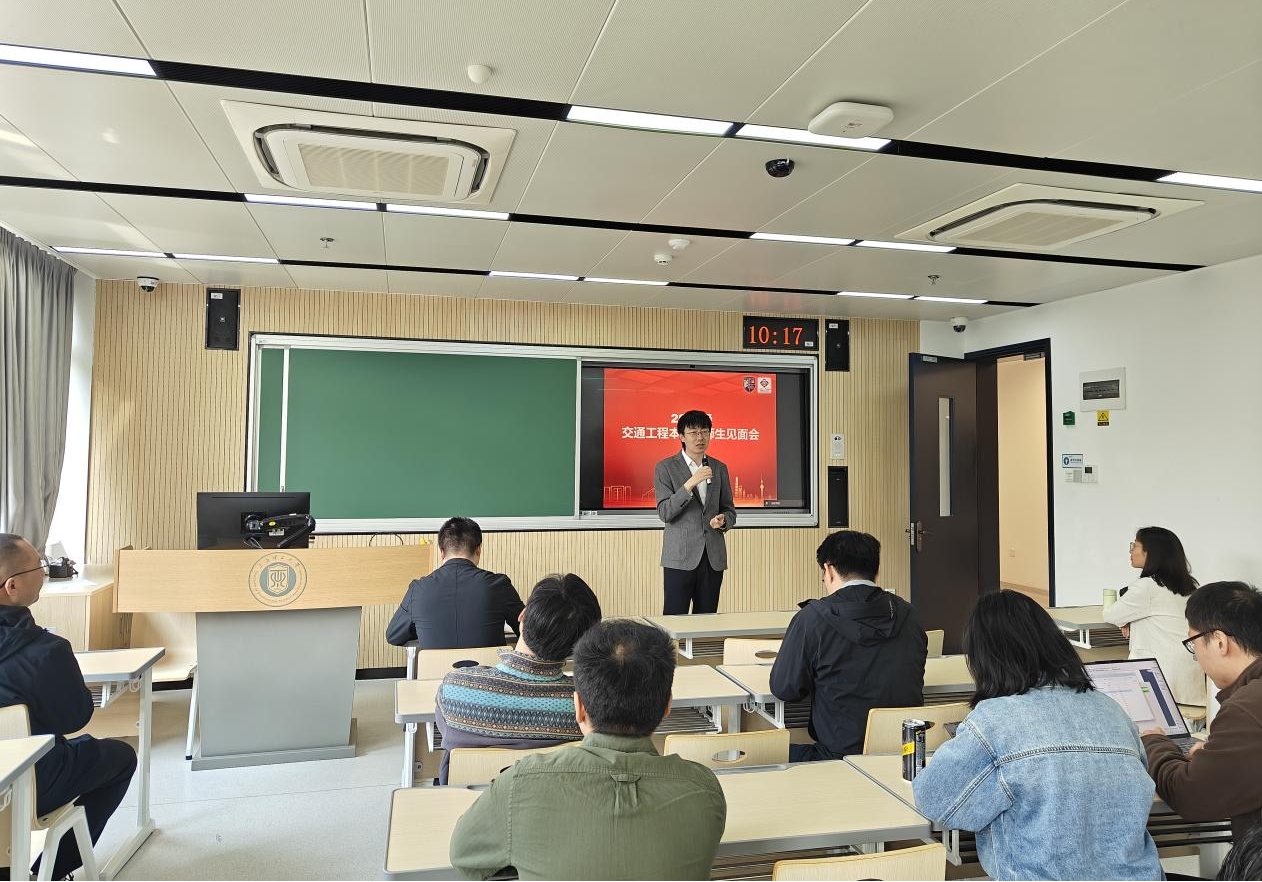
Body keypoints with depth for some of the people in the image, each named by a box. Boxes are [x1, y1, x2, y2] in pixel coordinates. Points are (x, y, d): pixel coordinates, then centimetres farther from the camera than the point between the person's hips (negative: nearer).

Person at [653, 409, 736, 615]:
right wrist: (690, 483, -19)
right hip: (680, 559, -4)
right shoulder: (665, 468, 0)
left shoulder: (719, 468, 12)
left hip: (713, 559, 4)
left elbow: (729, 509, 18)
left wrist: (723, 520, -6)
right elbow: (665, 513, -9)